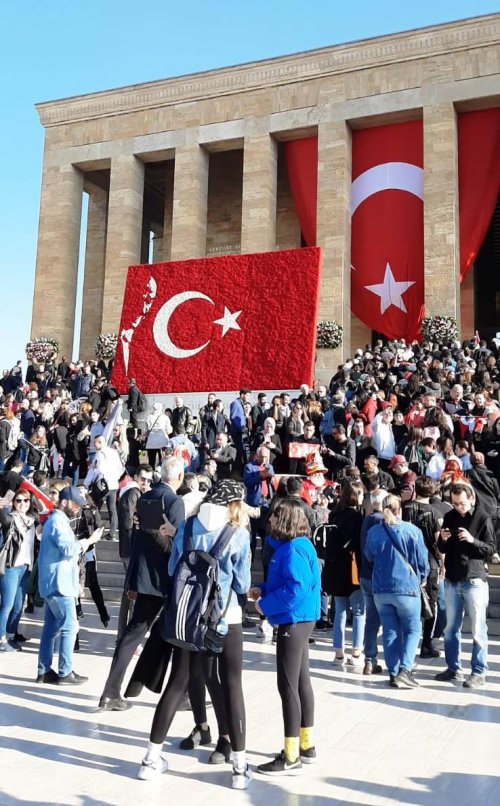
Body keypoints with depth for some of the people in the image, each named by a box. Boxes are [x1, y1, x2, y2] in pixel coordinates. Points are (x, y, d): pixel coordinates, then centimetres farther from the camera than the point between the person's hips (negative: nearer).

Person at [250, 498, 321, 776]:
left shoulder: (293, 549, -20)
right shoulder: (297, 545, 11)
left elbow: (296, 588, -28)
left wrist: (265, 605, -17)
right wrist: (263, 589, 6)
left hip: (294, 621, -11)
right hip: (300, 620, 11)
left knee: (288, 686, -4)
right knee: (301, 682, 17)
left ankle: (291, 758, 4)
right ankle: (307, 746, 29)